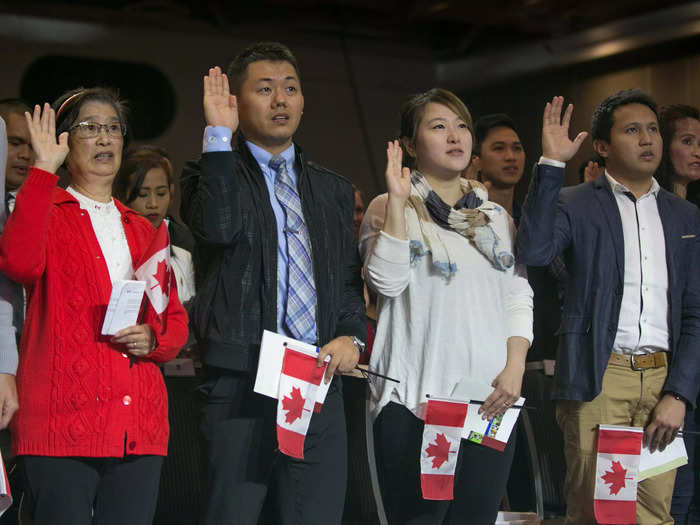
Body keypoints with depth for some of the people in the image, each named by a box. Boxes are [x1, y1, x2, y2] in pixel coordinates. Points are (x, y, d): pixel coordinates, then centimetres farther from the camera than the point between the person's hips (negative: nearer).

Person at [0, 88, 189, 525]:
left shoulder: (144, 232, 23)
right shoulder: (47, 214, 6)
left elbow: (176, 320, 23)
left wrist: (153, 339, 0)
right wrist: (44, 170, -14)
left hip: (140, 430, 5)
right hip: (63, 422, -5)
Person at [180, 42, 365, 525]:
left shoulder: (334, 190, 20)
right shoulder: (214, 173, 6)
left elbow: (351, 277, 20)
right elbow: (218, 227, -17)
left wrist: (351, 336, 2)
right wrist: (219, 135, -13)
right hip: (241, 381, -4)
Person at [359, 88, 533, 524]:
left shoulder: (496, 216, 17)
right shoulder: (389, 209, 4)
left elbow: (519, 297, 13)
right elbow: (387, 281, -12)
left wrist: (514, 368, -2)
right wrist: (398, 201, -14)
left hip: (491, 399, 4)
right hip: (414, 400, -4)